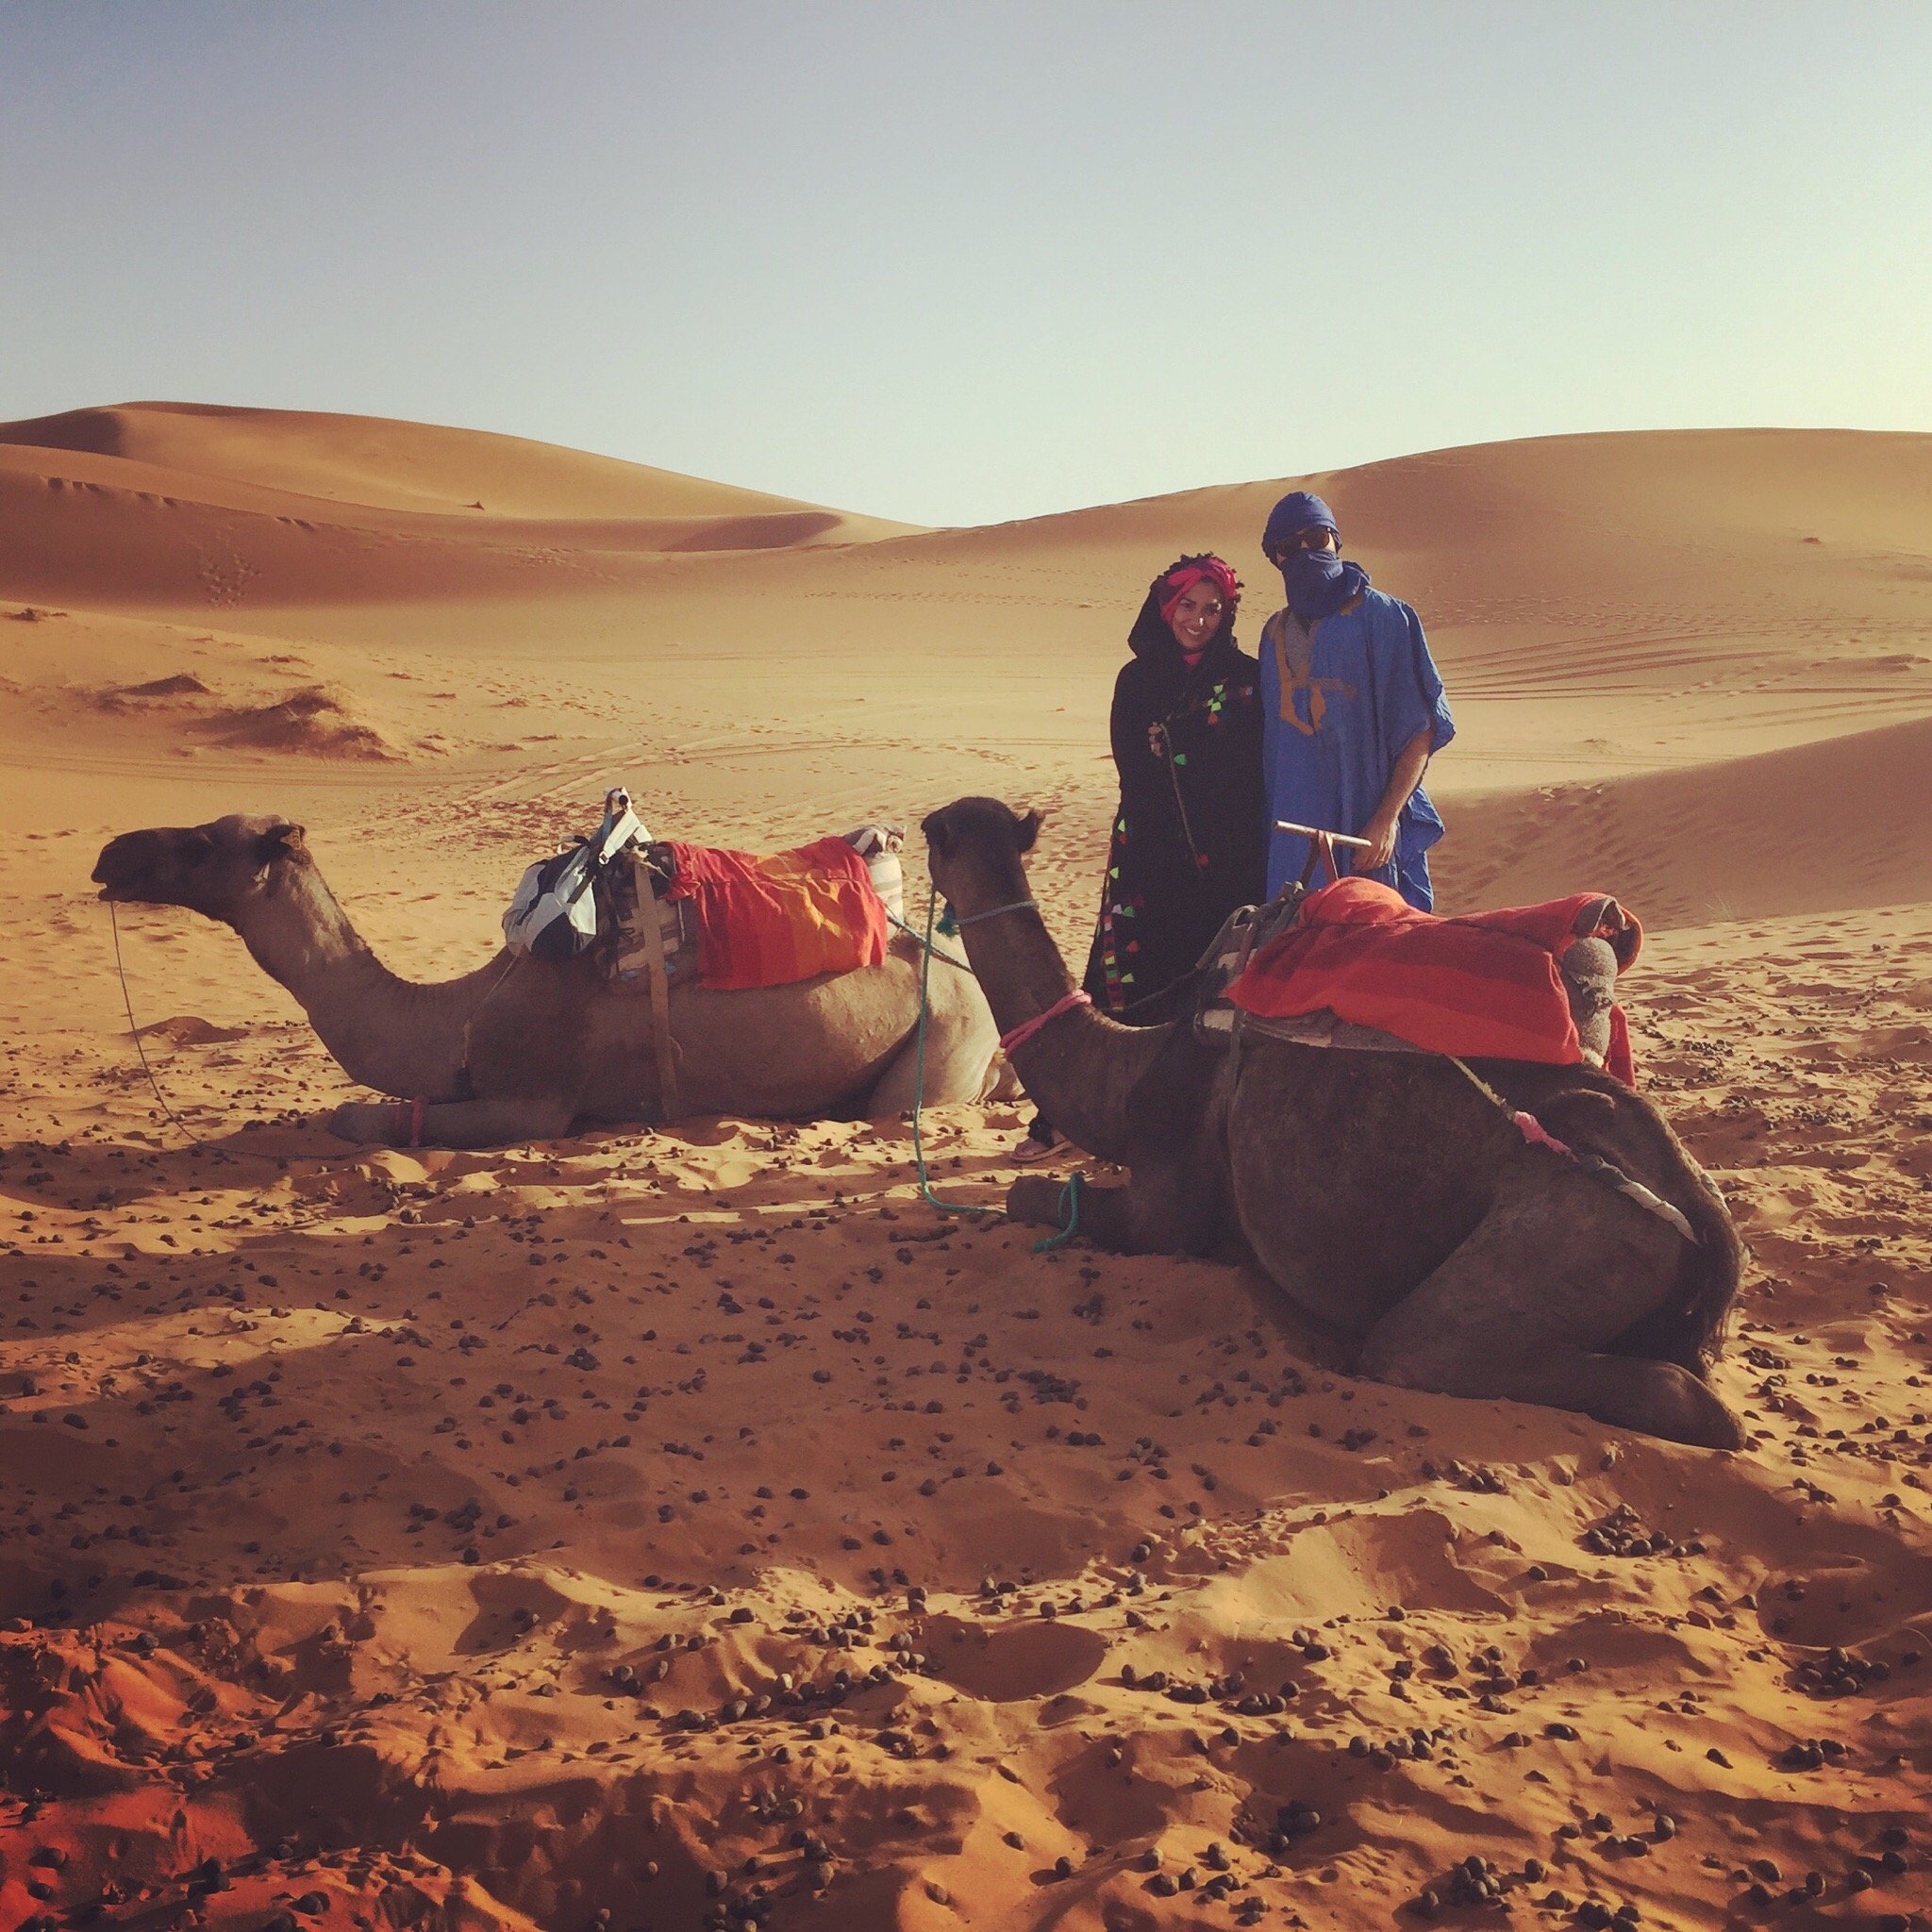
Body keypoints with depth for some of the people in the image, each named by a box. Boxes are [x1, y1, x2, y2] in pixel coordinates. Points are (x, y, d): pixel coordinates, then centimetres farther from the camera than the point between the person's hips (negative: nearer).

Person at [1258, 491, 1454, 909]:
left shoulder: (1384, 618, -3)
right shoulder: (1275, 634, 14)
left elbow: (1422, 728, -7)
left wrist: (1387, 817, -15)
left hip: (1370, 829, -4)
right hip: (1294, 837, 5)